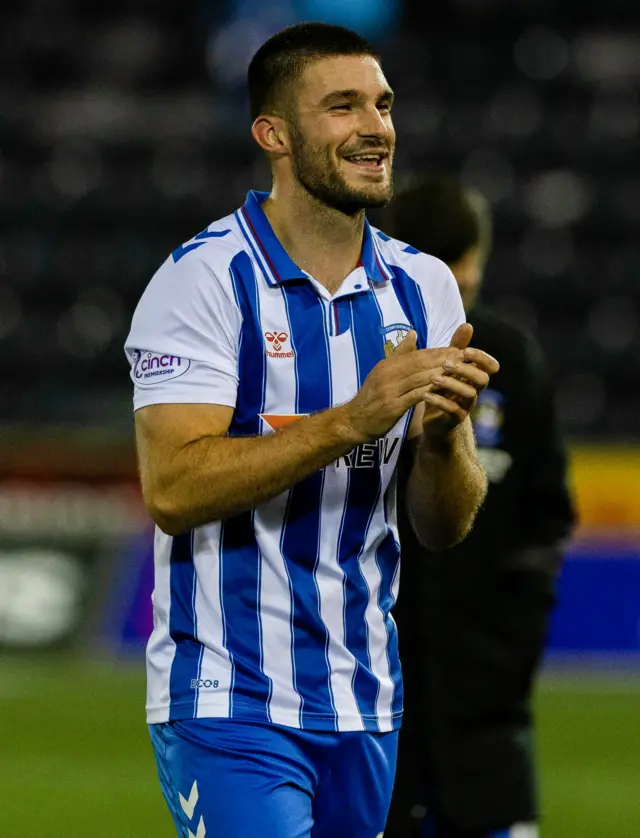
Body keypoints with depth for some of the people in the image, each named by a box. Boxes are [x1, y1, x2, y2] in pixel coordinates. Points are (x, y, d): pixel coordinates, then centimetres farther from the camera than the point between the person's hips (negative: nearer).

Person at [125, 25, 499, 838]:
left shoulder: (423, 288, 8)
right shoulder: (204, 279, -10)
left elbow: (445, 526, 8)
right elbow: (172, 489, -20)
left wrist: (443, 436, -14)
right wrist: (353, 421, -25)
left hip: (363, 702, 6)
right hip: (228, 704, -6)